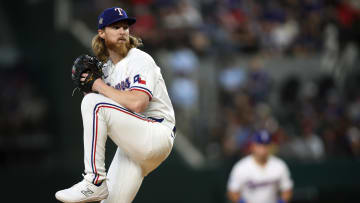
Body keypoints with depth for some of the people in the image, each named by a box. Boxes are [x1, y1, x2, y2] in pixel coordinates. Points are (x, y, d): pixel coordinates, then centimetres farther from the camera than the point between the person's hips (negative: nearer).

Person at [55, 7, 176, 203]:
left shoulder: (140, 60, -6)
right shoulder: (107, 68, 18)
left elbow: (137, 103, -25)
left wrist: (100, 86, -13)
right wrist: (88, 88, 1)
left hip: (157, 136, -8)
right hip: (132, 145, 8)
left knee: (94, 103, -24)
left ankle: (94, 182, -23)